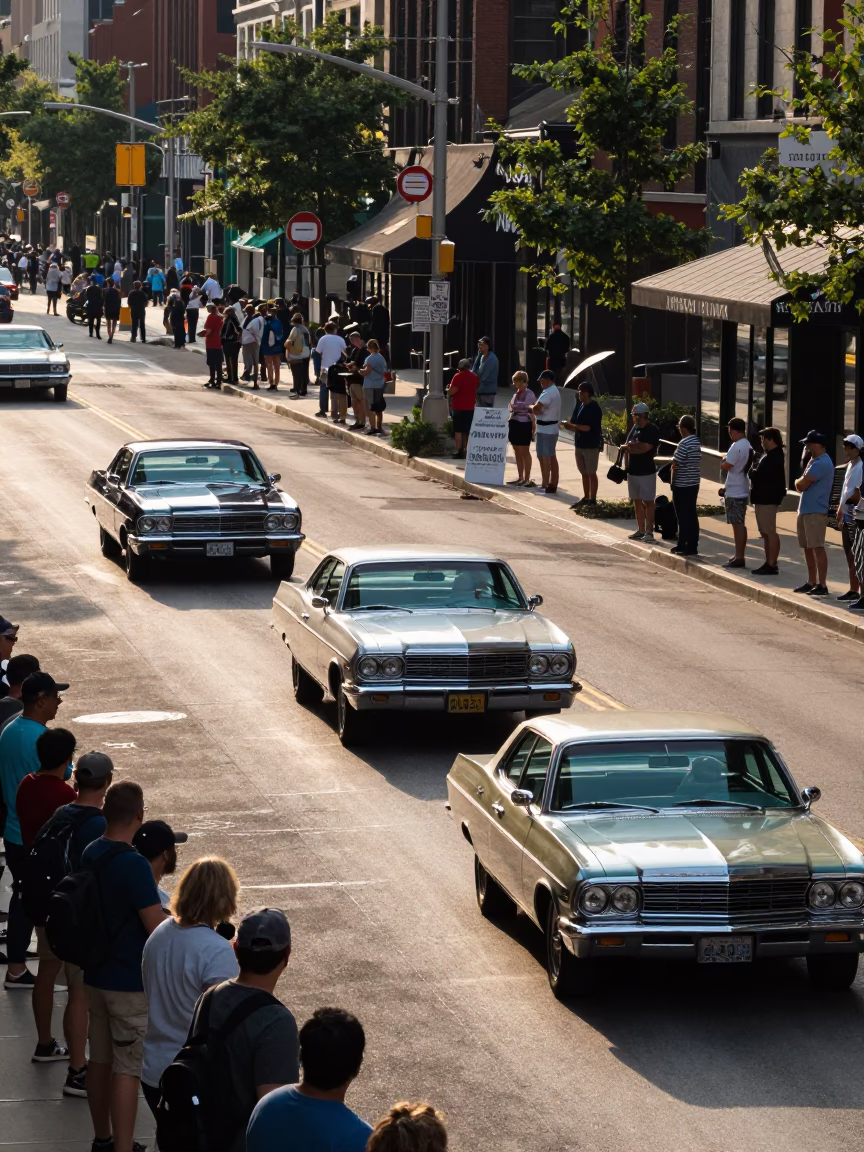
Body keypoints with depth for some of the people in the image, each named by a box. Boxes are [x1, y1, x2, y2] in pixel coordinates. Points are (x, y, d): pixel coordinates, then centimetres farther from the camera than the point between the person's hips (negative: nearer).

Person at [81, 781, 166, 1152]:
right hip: (131, 982, -8)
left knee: (100, 1061, 17)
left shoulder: (89, 855, 2)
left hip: (96, 975, 8)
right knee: (127, 1070, -3)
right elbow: (158, 928, -21)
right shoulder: (134, 865, -23)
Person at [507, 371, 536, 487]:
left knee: (524, 452, -2)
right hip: (514, 423, 8)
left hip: (524, 425, -8)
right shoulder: (516, 394, 12)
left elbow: (533, 412, -15)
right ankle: (520, 477, 20)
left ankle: (527, 479, 4)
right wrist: (510, 425, 13)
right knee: (517, 452, 12)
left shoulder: (529, 395, -12)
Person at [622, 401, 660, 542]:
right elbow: (627, 447, 15)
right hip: (632, 471, 8)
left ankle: (649, 532, -5)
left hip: (646, 472, -8)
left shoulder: (652, 430, -13)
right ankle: (640, 530, 19)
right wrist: (626, 465, 3)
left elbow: (645, 448, -21)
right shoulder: (635, 427, 11)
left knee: (648, 502, -5)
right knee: (637, 501, 12)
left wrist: (629, 447, -5)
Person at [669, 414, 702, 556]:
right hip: (694, 484, 8)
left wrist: (672, 481, -2)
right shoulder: (697, 442, 9)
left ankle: (683, 545, 0)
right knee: (691, 515, 10)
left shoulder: (684, 443, -18)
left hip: (682, 486, -8)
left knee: (683, 516, -3)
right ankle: (692, 545, 13)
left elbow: (675, 465, -18)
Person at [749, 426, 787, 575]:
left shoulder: (774, 458, -16)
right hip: (762, 498, 11)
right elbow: (761, 474, 18)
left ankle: (772, 565, -9)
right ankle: (769, 563, 19)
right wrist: (753, 473, -2)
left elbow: (760, 475, -22)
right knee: (765, 532, 14)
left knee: (770, 532, -9)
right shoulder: (768, 455, 17)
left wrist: (751, 473, -3)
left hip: (768, 499, -11)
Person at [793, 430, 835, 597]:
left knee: (817, 548, -10)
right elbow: (800, 486, 19)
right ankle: (811, 582, 21)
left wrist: (798, 481, 3)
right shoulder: (816, 461, 18)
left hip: (815, 512, -11)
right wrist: (801, 482, -2)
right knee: (808, 547, 14)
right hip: (806, 510, 11)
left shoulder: (821, 464, -16)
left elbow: (801, 485, -18)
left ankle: (822, 585, -10)